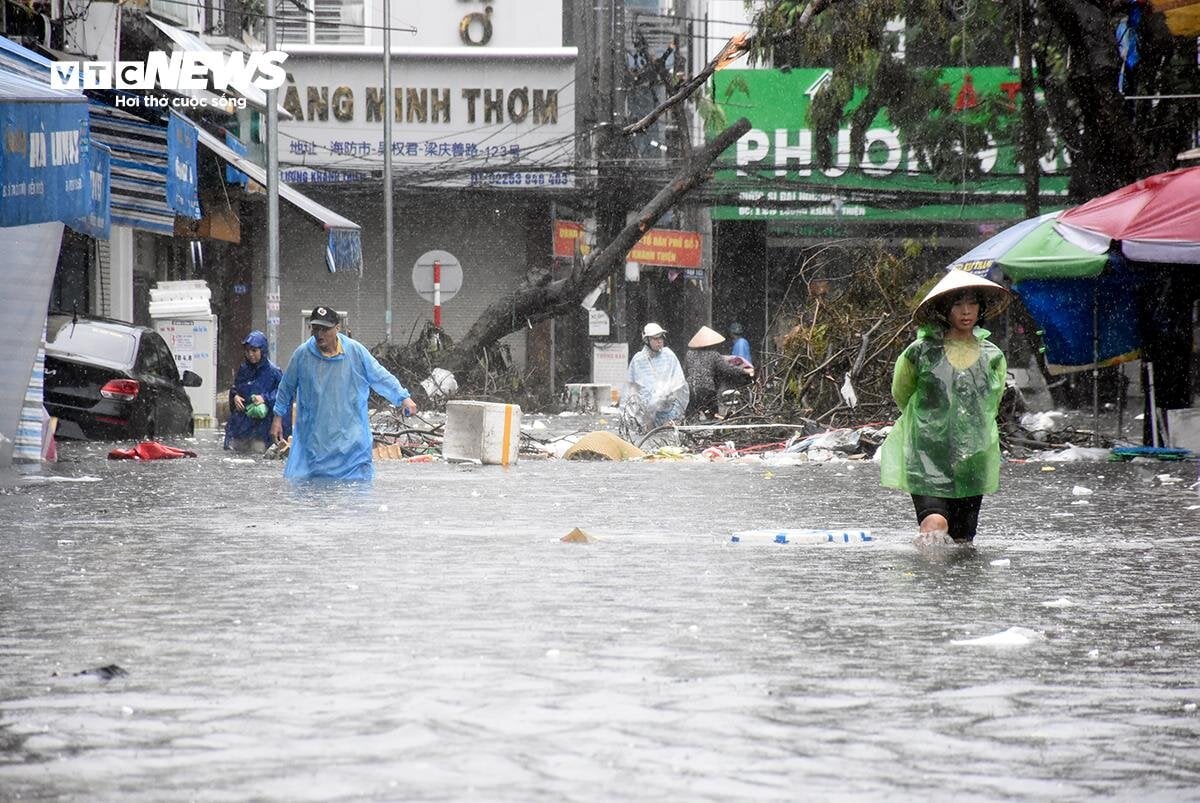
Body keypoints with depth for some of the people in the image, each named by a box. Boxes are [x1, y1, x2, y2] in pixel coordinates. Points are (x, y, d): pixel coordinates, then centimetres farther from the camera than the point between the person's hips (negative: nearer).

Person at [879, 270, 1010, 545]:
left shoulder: (993, 357, 5)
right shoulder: (920, 353, -3)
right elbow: (901, 395, 13)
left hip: (972, 462, 4)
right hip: (927, 458, -4)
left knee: (962, 542, 5)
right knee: (935, 525, -25)